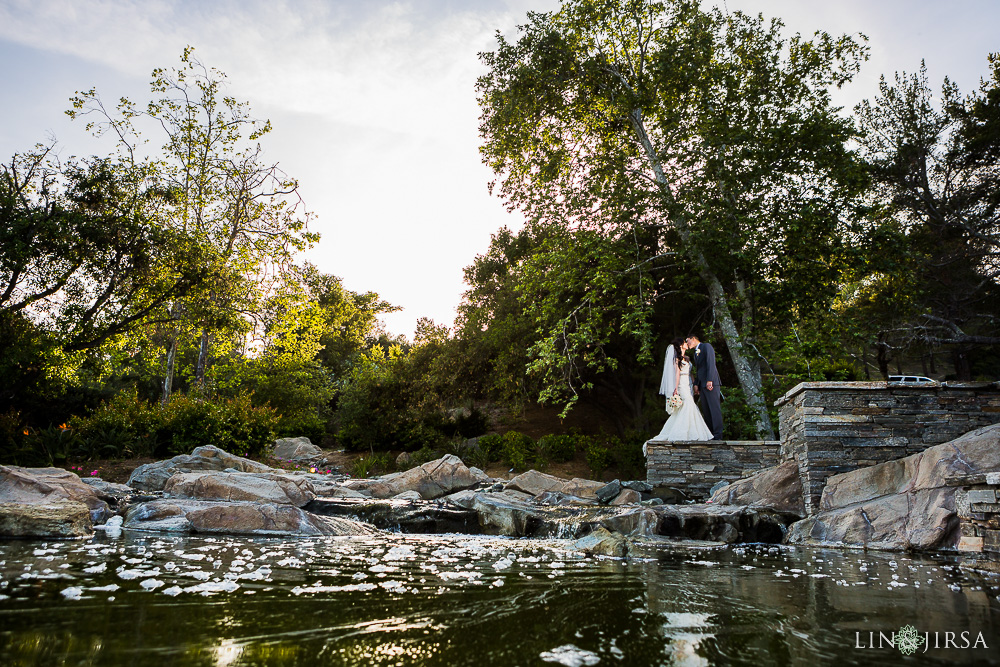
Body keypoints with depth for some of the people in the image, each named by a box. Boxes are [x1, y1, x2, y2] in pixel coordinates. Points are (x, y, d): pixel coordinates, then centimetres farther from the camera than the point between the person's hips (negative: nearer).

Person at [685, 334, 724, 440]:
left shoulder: (706, 346, 0)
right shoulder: (696, 352, 25)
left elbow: (711, 364, -11)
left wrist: (709, 380, -20)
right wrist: (697, 385, 12)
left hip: (711, 383, -8)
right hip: (702, 385, 8)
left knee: (715, 409, -10)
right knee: (706, 411, 4)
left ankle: (717, 435, -12)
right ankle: (709, 435, 4)